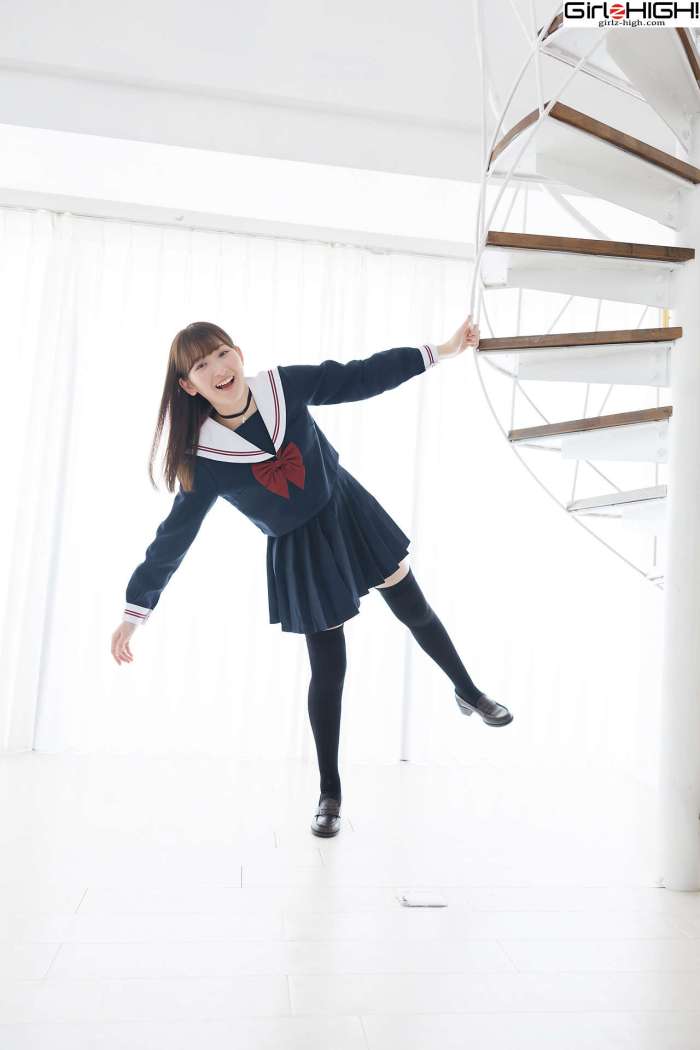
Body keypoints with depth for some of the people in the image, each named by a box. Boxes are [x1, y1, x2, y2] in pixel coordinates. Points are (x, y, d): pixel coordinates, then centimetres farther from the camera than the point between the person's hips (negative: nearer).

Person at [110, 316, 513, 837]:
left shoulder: (285, 385, -15)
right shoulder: (204, 460, -20)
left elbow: (363, 376, -5)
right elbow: (174, 537, -13)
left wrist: (439, 351, -4)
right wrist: (135, 612, -10)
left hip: (351, 515, 3)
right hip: (300, 556, -3)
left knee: (416, 613, 17)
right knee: (329, 671, 3)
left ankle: (468, 692, 47)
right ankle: (330, 792, 25)